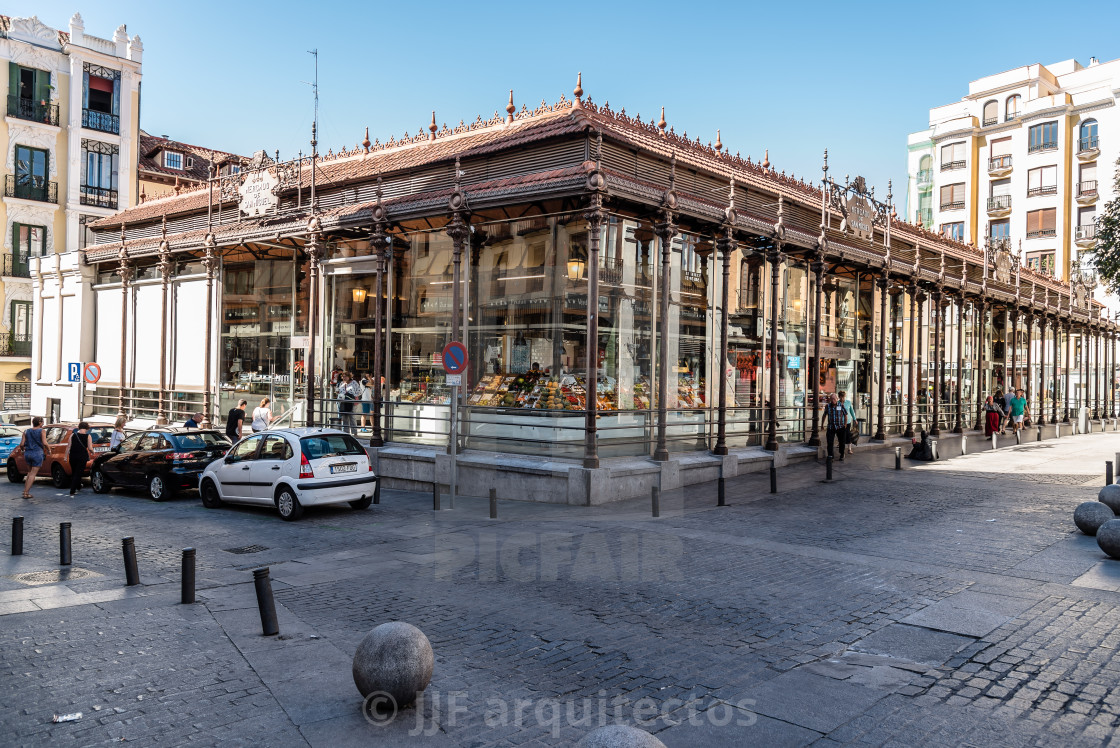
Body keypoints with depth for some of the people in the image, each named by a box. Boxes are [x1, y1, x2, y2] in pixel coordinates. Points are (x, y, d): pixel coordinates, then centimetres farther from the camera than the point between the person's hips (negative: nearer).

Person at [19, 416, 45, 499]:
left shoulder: (26, 431, 7)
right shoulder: (41, 431, -5)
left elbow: (22, 444, 3)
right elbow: (44, 443, -14)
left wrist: (23, 450, 22)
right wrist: (47, 449, 4)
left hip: (27, 453, 5)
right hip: (37, 453, -5)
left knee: (30, 473, 20)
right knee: (33, 474, -2)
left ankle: (25, 490, 15)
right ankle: (26, 493, -6)